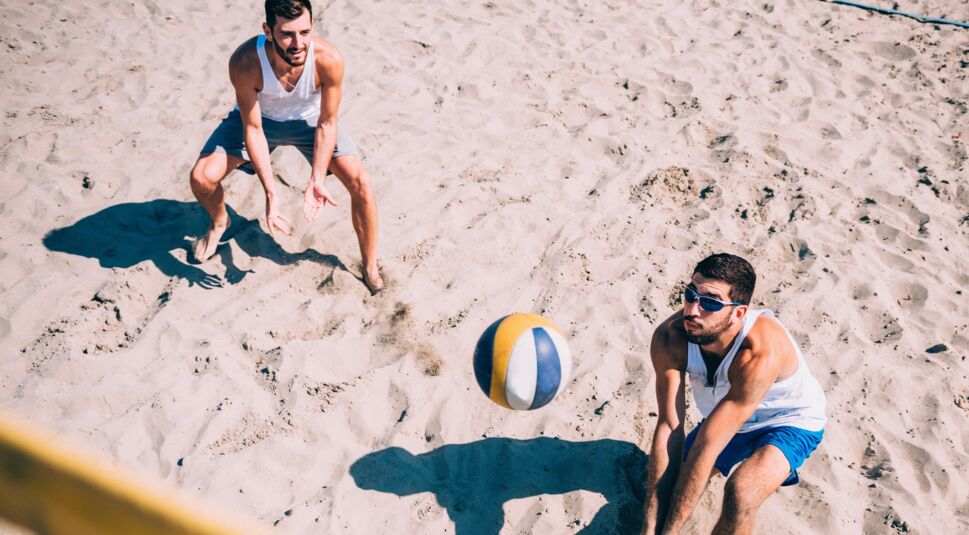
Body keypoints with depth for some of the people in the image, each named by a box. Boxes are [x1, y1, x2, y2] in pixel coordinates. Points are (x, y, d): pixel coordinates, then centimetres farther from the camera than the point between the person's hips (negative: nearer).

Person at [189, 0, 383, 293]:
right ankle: (219, 222, 23)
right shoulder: (245, 62, -36)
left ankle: (371, 270, 5)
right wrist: (270, 192, -31)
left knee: (361, 183, -16)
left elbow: (326, 124, -22)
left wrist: (317, 180, -30)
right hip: (260, 117, 0)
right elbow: (252, 128, -25)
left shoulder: (329, 59, -35)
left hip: (309, 119, 0)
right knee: (202, 178, -15)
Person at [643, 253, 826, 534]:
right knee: (662, 486, 7)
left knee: (739, 495, -33)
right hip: (725, 418, 6)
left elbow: (706, 448, -39)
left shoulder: (761, 352, -40)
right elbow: (668, 428, -28)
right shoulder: (670, 338, -26)